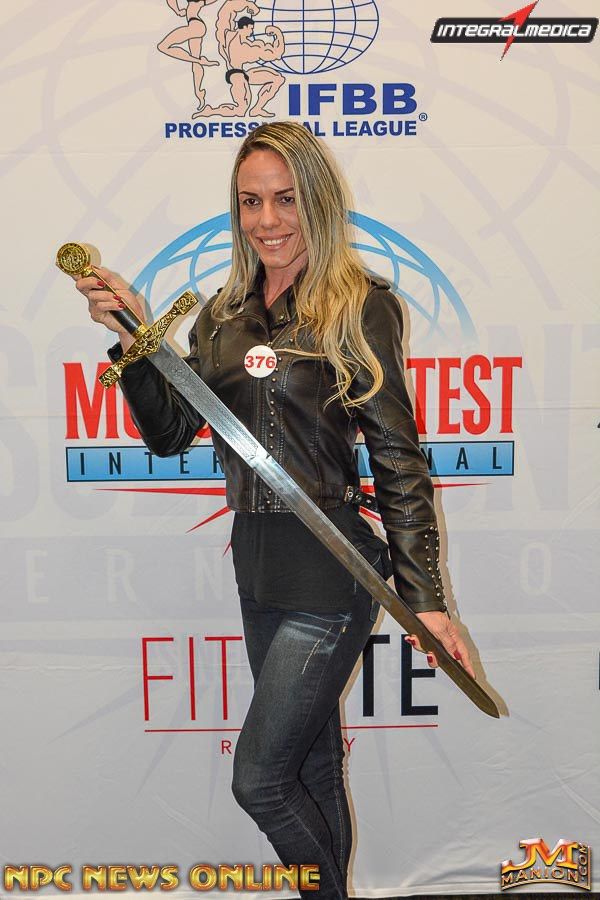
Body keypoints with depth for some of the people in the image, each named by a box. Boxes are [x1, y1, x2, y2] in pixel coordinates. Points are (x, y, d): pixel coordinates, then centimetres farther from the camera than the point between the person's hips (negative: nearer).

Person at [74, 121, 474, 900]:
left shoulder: (360, 306, -9)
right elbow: (169, 434, 5)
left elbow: (399, 456, -10)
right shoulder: (224, 316, 8)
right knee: (311, 763, 21)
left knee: (259, 778, 3)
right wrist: (133, 340, -8)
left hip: (329, 567, -6)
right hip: (256, 560, 6)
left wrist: (424, 597, -12)